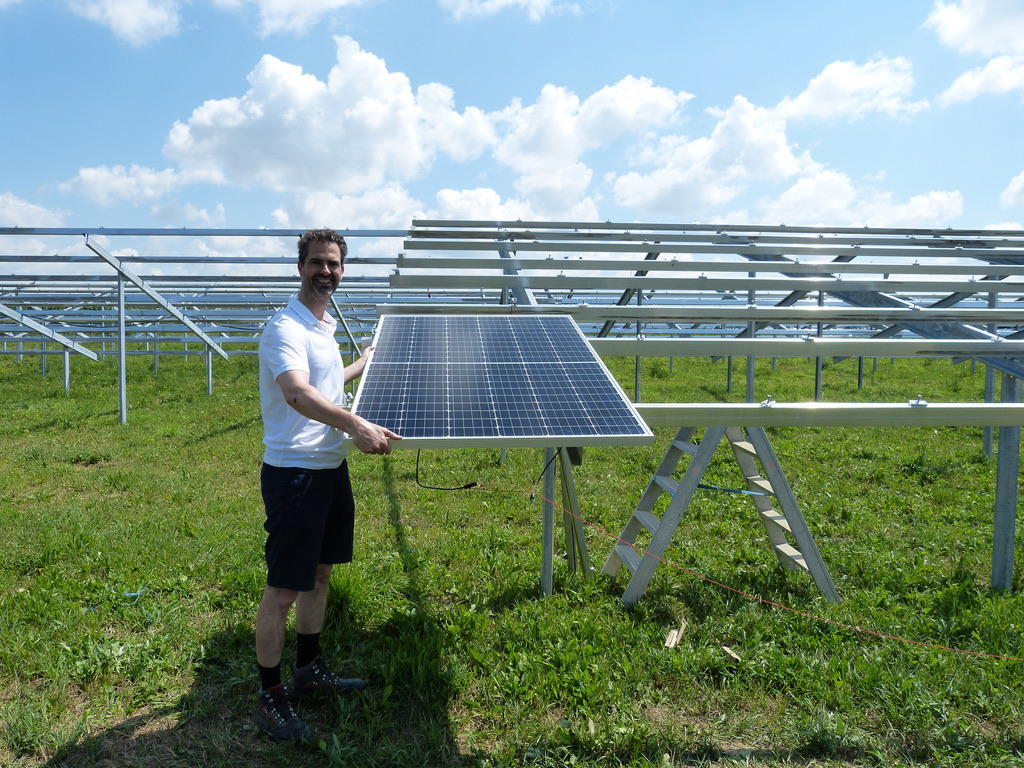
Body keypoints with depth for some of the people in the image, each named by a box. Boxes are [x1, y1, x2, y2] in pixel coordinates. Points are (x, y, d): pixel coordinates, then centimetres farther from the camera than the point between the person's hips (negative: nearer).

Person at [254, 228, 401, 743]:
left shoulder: (324, 325, 13)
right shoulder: (286, 327, -16)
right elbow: (298, 394, -34)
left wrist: (365, 362, 38)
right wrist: (357, 426, -47)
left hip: (331, 466, 9)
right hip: (293, 472, -9)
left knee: (319, 574, 19)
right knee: (282, 590, 1)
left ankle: (308, 669, 36)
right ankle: (270, 697, 17)